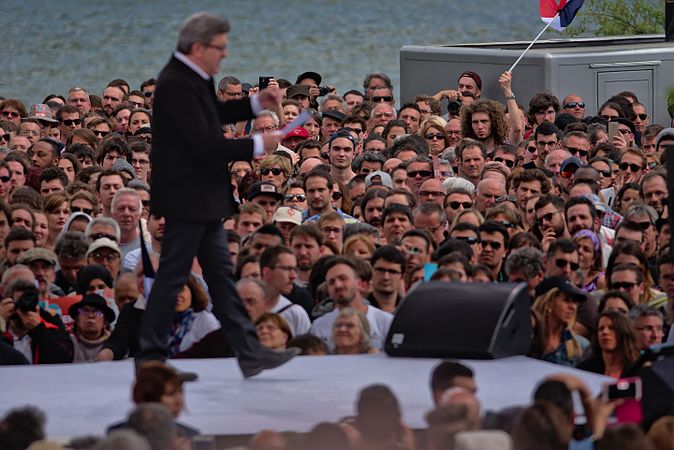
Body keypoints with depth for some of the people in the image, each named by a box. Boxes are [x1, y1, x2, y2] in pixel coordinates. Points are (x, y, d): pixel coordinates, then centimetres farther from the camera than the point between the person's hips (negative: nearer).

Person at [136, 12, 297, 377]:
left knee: (221, 276, 10)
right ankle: (149, 357, 6)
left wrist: (254, 105, 15)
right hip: (185, 200, -11)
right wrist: (257, 146, -17)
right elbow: (205, 145, -25)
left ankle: (249, 354, 13)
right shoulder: (176, 85, -22)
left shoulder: (192, 80, 9)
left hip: (204, 200, 11)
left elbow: (211, 117, 26)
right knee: (172, 277, -2)